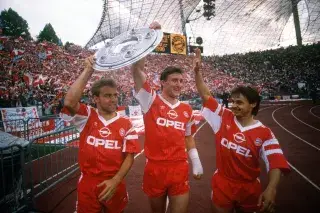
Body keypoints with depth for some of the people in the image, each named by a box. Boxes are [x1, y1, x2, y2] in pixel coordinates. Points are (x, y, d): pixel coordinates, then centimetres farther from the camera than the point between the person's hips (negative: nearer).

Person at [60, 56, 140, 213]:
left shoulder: (126, 124, -3)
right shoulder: (87, 117, -5)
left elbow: (129, 156, -3)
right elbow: (69, 102, -24)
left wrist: (115, 180, -15)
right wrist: (88, 71, -21)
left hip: (114, 185, 1)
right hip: (87, 184, 0)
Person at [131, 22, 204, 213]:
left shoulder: (187, 109, 5)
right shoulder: (151, 101, -7)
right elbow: (137, 69, -16)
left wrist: (196, 162, 10)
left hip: (180, 170, 2)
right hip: (154, 168, -2)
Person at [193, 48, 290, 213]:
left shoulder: (264, 133, -11)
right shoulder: (224, 118, -7)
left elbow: (276, 162, -20)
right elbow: (205, 95, -9)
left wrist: (271, 189, -37)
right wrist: (197, 71, -18)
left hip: (249, 189, -1)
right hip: (222, 185, 1)